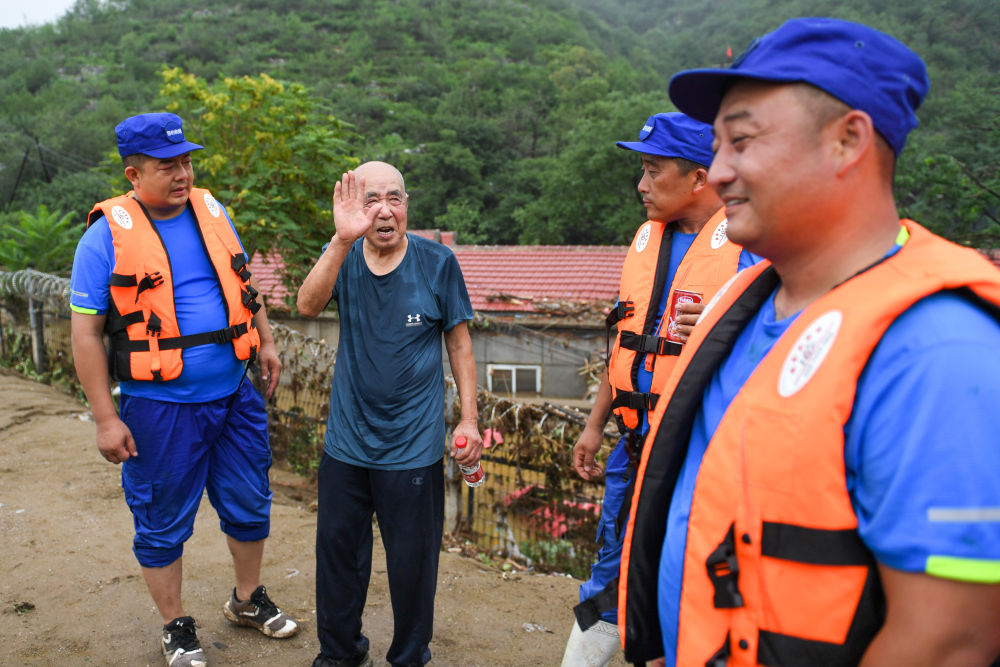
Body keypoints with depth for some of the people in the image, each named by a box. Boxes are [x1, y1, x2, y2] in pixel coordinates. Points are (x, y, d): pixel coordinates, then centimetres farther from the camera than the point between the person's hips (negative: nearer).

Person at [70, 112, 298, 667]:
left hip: (233, 396, 5)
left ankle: (248, 600, 39)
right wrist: (105, 418, -12)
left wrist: (265, 342, 13)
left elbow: (243, 285, 20)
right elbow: (86, 334, -9)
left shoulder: (211, 211, 5)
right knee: (162, 525, 10)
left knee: (249, 506, 16)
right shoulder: (107, 235, -10)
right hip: (159, 408, -4)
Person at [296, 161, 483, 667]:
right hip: (346, 441, 3)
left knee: (412, 561, 10)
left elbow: (459, 342, 0)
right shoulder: (343, 256, -3)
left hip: (413, 446, -2)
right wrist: (342, 240, -36)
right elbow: (308, 305, -23)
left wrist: (469, 418, -4)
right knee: (337, 550, 18)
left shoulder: (437, 262, -8)